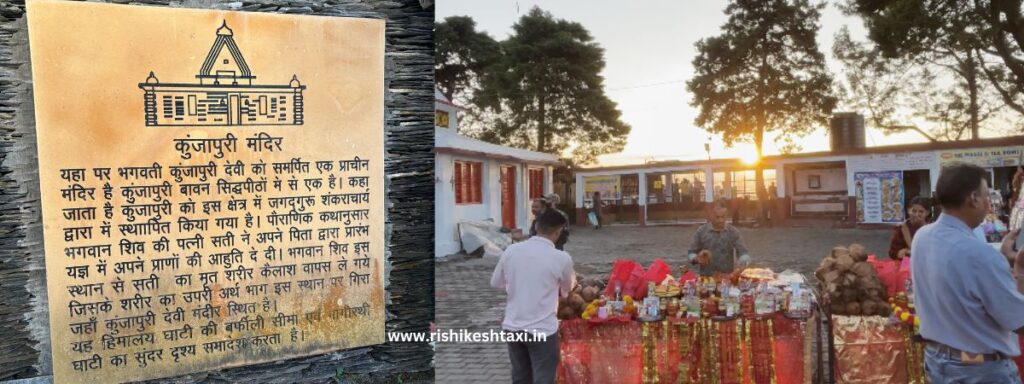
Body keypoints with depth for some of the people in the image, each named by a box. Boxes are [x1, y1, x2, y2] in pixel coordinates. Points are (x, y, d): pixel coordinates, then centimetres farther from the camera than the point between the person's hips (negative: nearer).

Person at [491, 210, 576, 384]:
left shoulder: (511, 250, -4)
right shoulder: (561, 258, -14)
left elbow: (495, 282, 11)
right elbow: (568, 288, 7)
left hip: (512, 326, 4)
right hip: (542, 329, -4)